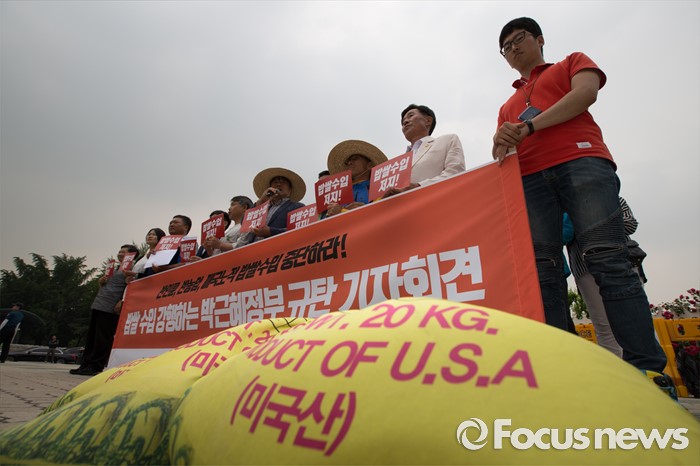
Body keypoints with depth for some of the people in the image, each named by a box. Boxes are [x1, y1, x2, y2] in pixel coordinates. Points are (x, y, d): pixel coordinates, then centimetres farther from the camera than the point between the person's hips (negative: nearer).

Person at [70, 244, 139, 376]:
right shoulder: (115, 268, 25)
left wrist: (121, 302, -22)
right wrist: (101, 282, 9)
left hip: (110, 308, -9)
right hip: (97, 305, 9)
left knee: (103, 338, -7)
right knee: (91, 336, 11)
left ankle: (96, 366, -3)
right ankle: (86, 364, 18)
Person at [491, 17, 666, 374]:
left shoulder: (572, 63, 26)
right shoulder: (508, 106, 35)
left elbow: (586, 92, 3)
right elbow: (502, 150, 23)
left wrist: (528, 127, -8)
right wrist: (502, 145, -3)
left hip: (581, 161, -3)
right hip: (529, 180, 4)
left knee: (607, 261, -18)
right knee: (543, 272, -12)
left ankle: (647, 368, -17)